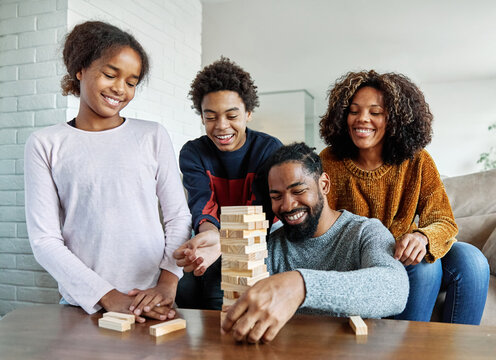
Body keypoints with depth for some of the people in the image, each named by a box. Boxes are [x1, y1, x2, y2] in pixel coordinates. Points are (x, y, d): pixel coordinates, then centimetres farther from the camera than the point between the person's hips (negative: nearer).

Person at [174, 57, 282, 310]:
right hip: (216, 246, 3)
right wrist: (209, 231, -44)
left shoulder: (269, 149, -9)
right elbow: (201, 202, -18)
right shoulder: (192, 153, -1)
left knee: (218, 292, -28)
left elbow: (261, 211, -21)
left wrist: (223, 244, -43)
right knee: (186, 289, -25)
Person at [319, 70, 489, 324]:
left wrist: (422, 237, -35)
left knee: (469, 260, -22)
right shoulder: (330, 162, -10)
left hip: (400, 254, 3)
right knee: (423, 265, -29)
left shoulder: (417, 162, -7)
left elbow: (443, 221, -10)